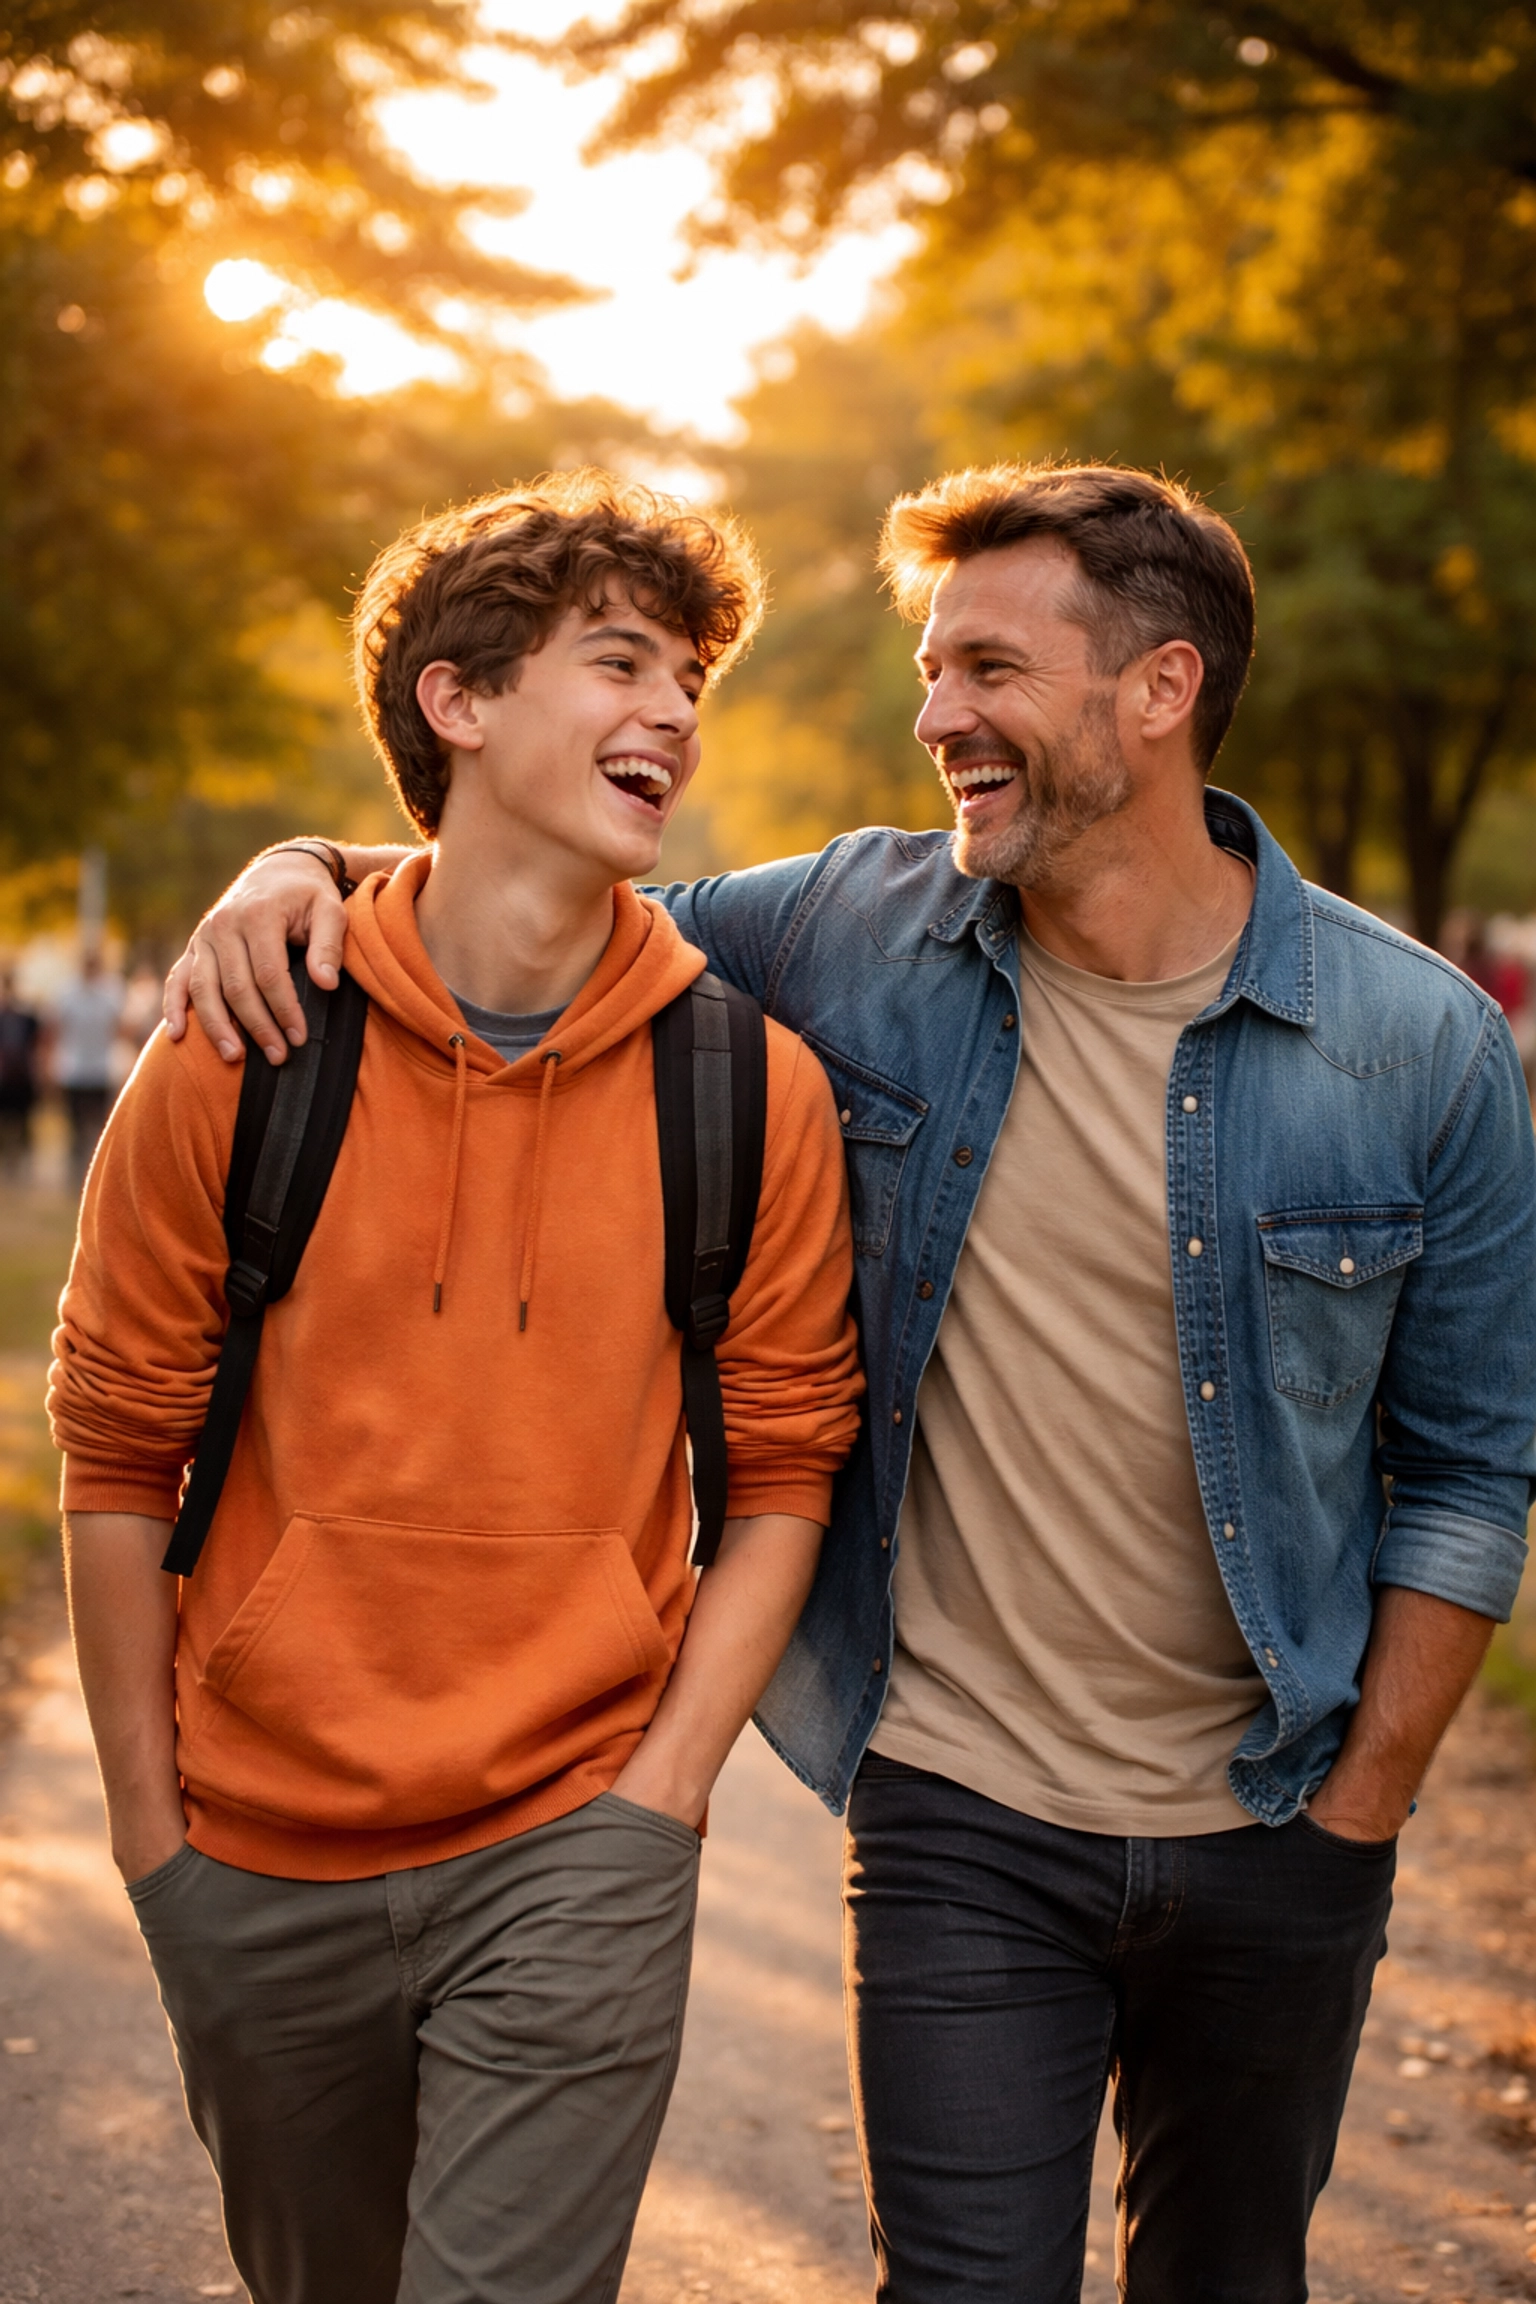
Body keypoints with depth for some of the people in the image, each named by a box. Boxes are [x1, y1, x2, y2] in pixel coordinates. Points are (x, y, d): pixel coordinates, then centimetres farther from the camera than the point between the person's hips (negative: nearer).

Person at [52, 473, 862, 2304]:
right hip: (261, 1860, 1)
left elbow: (781, 1465, 2)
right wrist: (147, 1816, 0)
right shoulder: (240, 1059, -7)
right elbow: (117, 1451, 0)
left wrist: (661, 1792, -6)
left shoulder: (753, 1088, -5)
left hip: (574, 1851, -1)